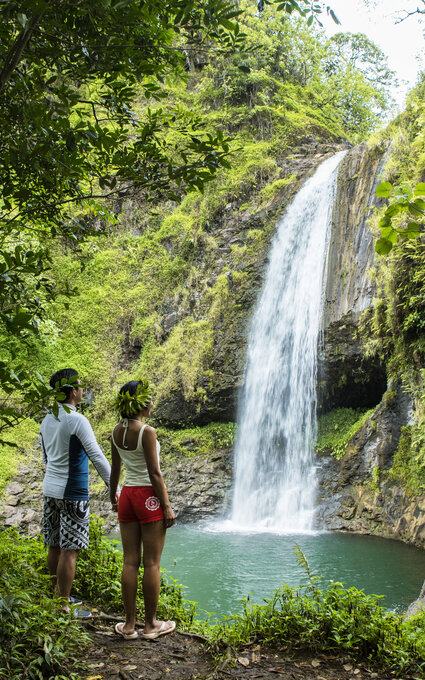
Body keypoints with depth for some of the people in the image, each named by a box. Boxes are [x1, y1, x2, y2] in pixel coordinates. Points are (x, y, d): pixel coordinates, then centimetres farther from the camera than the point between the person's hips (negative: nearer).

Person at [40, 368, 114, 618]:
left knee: (55, 546, 15)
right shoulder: (77, 420, -16)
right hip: (72, 493, -8)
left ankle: (57, 595, 26)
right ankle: (64, 606, 6)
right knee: (70, 549, -1)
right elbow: (97, 457, -17)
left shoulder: (47, 421, 9)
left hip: (50, 489, 8)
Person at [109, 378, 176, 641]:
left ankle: (130, 624, 17)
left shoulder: (117, 431, 4)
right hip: (149, 496, -7)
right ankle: (151, 624, 14)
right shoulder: (147, 431, -17)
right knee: (152, 564, 4)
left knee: (130, 562, 10)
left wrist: (113, 496, 26)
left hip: (128, 495, 7)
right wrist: (167, 506, -10)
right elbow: (155, 474, -16)